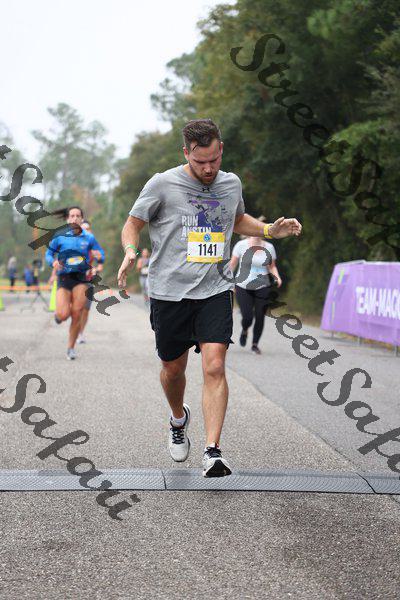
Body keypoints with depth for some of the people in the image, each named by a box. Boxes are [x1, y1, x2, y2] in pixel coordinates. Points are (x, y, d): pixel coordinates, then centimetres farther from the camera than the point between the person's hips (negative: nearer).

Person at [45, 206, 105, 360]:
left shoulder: (89, 238, 3)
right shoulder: (60, 237, 1)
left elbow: (100, 254, 11)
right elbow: (49, 254, 9)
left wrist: (99, 256, -13)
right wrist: (53, 262, -12)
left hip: (81, 278, 1)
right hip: (64, 278, -1)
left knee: (77, 314, -5)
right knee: (64, 315, -15)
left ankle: (71, 348, 14)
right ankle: (58, 314, 25)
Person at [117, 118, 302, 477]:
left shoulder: (231, 184, 8)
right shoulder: (163, 184, -5)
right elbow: (133, 223, 4)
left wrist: (270, 230, 12)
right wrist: (130, 251, -16)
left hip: (215, 290, 1)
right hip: (169, 292, -1)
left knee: (214, 366, -15)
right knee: (173, 369, 12)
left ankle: (213, 452, -15)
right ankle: (179, 420, 44)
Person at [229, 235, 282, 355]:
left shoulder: (269, 247, 4)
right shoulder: (241, 245, -4)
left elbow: (272, 266, 14)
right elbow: (232, 264, 3)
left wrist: (277, 277, -4)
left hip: (263, 288, 2)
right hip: (243, 288, -2)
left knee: (260, 317, -1)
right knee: (247, 317, -10)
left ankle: (255, 344, 19)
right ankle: (244, 331, 28)